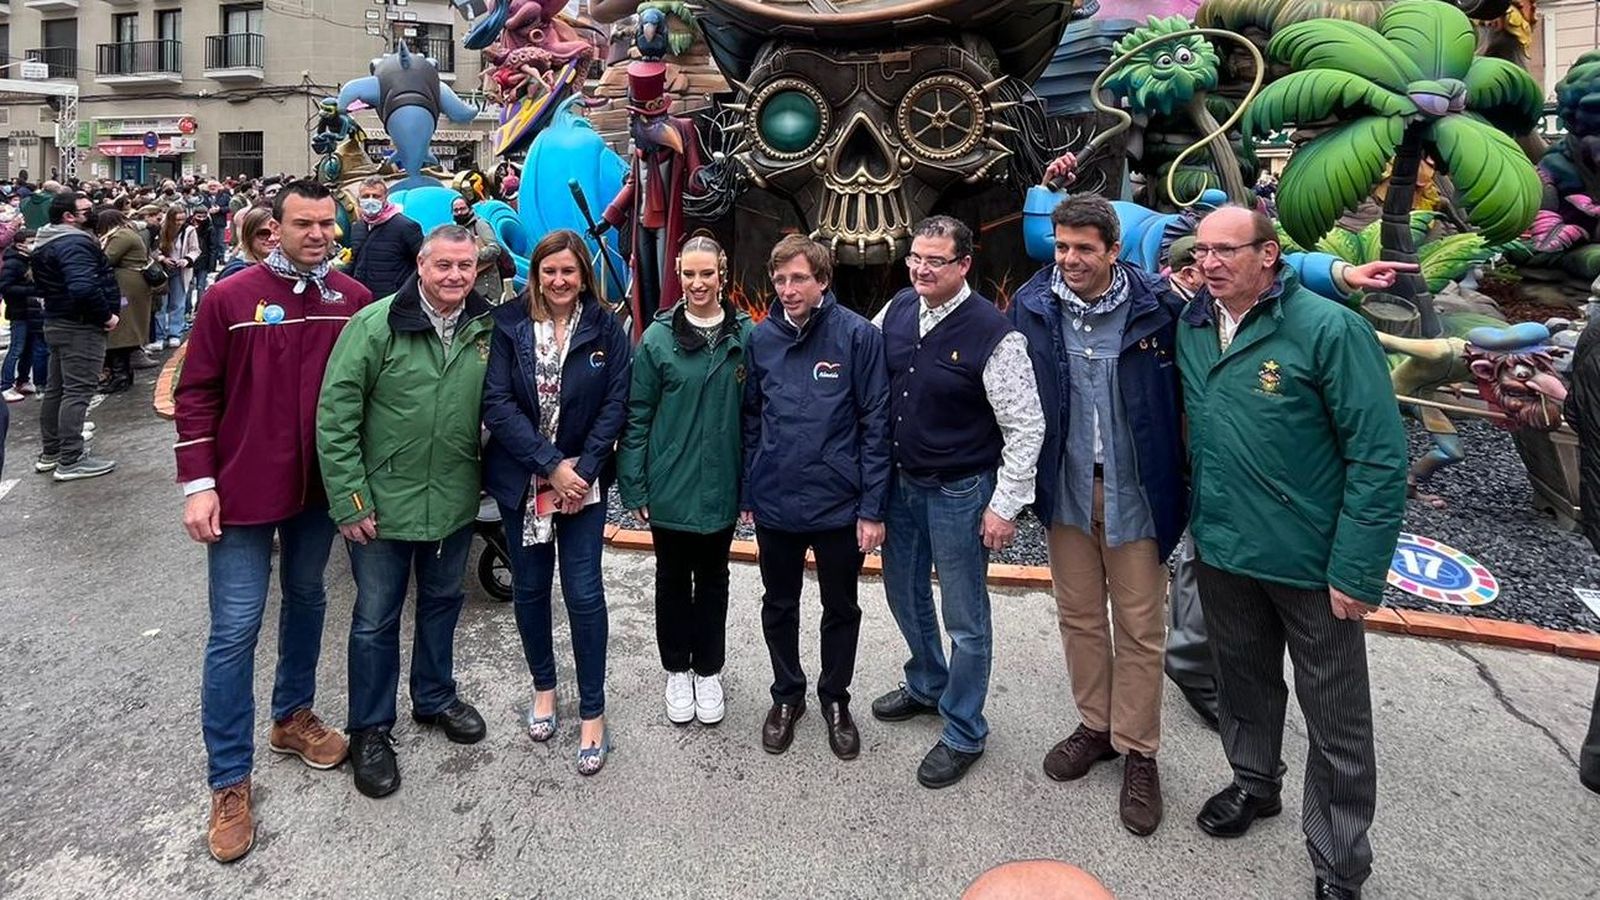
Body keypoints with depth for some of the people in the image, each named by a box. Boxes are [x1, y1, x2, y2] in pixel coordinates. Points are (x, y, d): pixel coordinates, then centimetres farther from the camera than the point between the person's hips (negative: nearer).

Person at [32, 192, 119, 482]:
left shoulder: (45, 243, 14)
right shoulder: (75, 243, -20)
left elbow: (43, 284, 22)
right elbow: (83, 288, -33)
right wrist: (107, 315, -21)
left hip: (56, 321, 11)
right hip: (80, 326, -11)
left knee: (56, 388, 16)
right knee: (77, 392, -7)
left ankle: (50, 453, 26)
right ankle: (70, 461, -4)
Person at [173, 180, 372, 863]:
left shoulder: (354, 300, -1)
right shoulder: (231, 298, -7)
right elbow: (196, 393, -4)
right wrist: (198, 484, -9)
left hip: (320, 487, 3)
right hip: (244, 492, -3)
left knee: (307, 600, 19)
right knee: (235, 631, 1)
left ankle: (293, 716, 41)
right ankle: (229, 781, 14)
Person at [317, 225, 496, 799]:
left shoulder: (487, 331, -2)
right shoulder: (376, 325, -13)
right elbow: (335, 414, -13)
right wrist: (350, 499, -14)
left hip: (455, 502, 4)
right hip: (383, 503, -4)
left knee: (442, 602, 21)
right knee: (376, 618, 9)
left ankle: (435, 697, 43)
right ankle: (370, 730, 28)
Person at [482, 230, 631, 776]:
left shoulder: (606, 330, -3)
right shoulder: (509, 326, -2)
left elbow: (615, 405, -5)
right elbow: (497, 404, -9)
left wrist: (581, 469, -14)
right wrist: (550, 465, -16)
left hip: (582, 479, -1)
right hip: (521, 480, 2)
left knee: (584, 593, -1)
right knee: (530, 587, 13)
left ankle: (592, 712, 13)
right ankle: (543, 686, 35)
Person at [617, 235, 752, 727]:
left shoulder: (746, 335, -3)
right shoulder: (658, 337, -7)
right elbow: (637, 415, -4)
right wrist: (633, 486, -6)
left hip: (721, 487, 1)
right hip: (669, 488, -1)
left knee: (712, 579, 16)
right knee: (673, 579, 15)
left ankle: (708, 671, 33)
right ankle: (677, 671, 33)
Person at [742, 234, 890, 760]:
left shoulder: (858, 336, -10)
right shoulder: (761, 339, 0)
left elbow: (875, 424, -9)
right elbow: (750, 420, 8)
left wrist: (872, 507, -11)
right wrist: (746, 494, 7)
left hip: (839, 505, -2)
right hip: (774, 504, 3)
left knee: (841, 609, 15)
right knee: (779, 607, 17)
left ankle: (835, 699, 37)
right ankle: (787, 694, 39)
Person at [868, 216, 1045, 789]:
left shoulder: (992, 334, -19)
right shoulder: (896, 311, -1)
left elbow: (1026, 426, -15)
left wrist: (1004, 506, -15)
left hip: (959, 492, -6)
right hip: (900, 482, 7)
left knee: (964, 617, 7)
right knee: (905, 595, 22)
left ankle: (963, 733, 26)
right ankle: (927, 685, 48)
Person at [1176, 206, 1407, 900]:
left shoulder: (1330, 329, -16)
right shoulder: (1190, 326, 1)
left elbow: (1380, 457, -16)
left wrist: (1357, 571, -17)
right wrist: (1202, 524, 7)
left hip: (1312, 561, -5)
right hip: (1221, 551, 5)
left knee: (1337, 724, 9)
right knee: (1242, 684, 24)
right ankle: (1254, 783, 48)